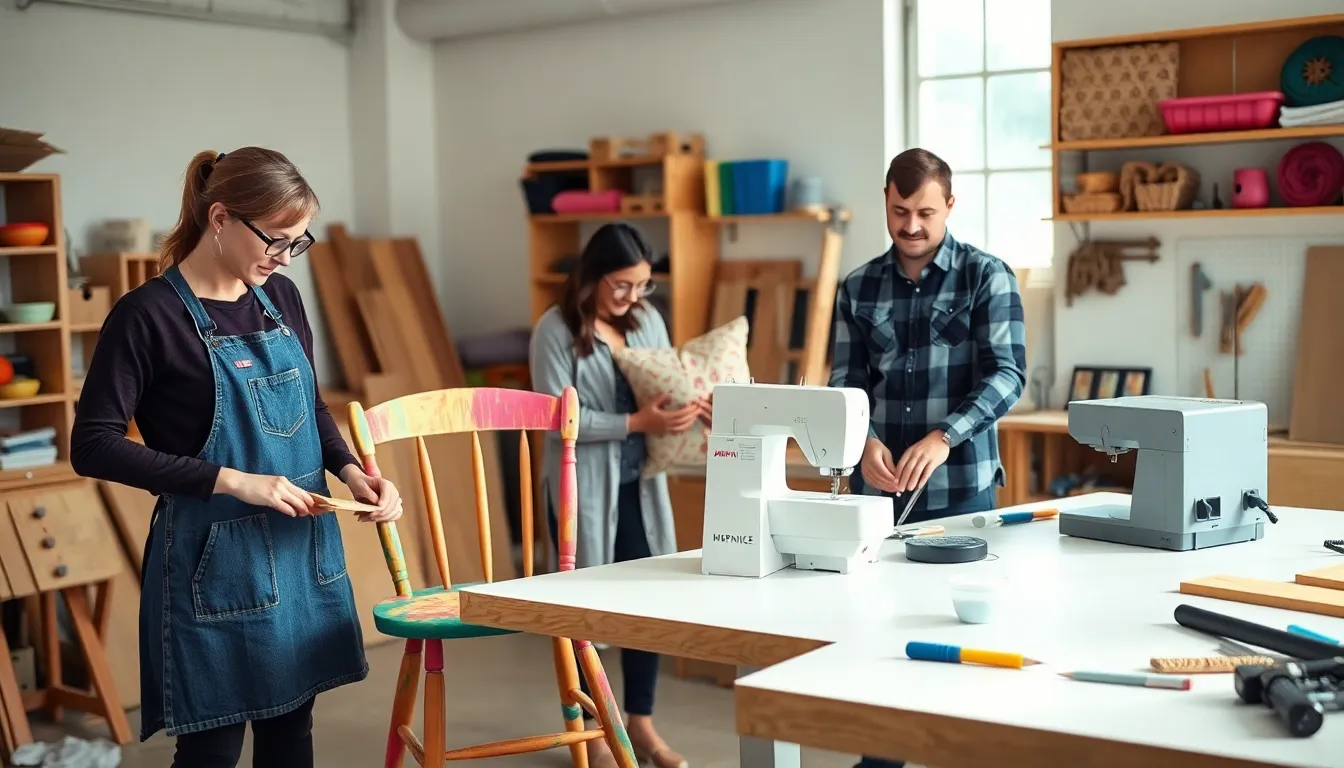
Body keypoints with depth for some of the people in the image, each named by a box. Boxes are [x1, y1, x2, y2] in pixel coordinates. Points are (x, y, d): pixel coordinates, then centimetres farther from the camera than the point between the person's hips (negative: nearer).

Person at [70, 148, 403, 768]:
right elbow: (93, 446, -15)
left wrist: (349, 470, -1)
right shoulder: (148, 314, -13)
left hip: (303, 550, 6)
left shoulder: (281, 298, 6)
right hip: (215, 560, -6)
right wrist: (232, 481, -20)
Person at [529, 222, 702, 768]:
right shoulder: (556, 329, -11)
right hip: (583, 488, -5)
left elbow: (669, 389, 10)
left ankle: (640, 723, 25)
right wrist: (637, 423, -22)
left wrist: (680, 413, -13)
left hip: (640, 485, 5)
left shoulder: (648, 321, 5)